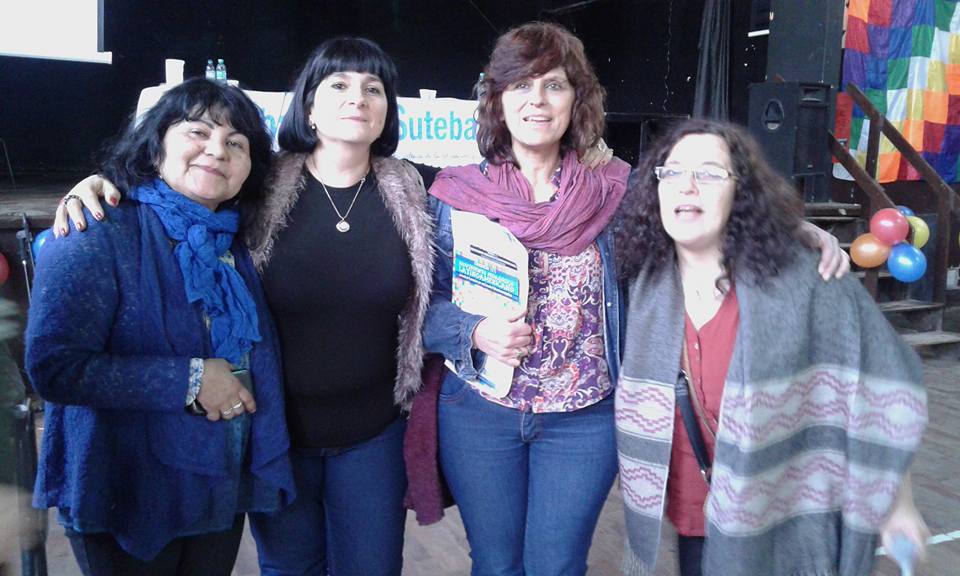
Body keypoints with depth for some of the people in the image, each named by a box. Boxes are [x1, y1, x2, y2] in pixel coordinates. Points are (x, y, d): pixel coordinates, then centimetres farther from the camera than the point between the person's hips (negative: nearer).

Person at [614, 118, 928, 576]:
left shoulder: (804, 283, -16)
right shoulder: (646, 288, -6)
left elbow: (879, 390, -7)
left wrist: (897, 504, -1)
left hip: (789, 527, -2)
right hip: (694, 522, 3)